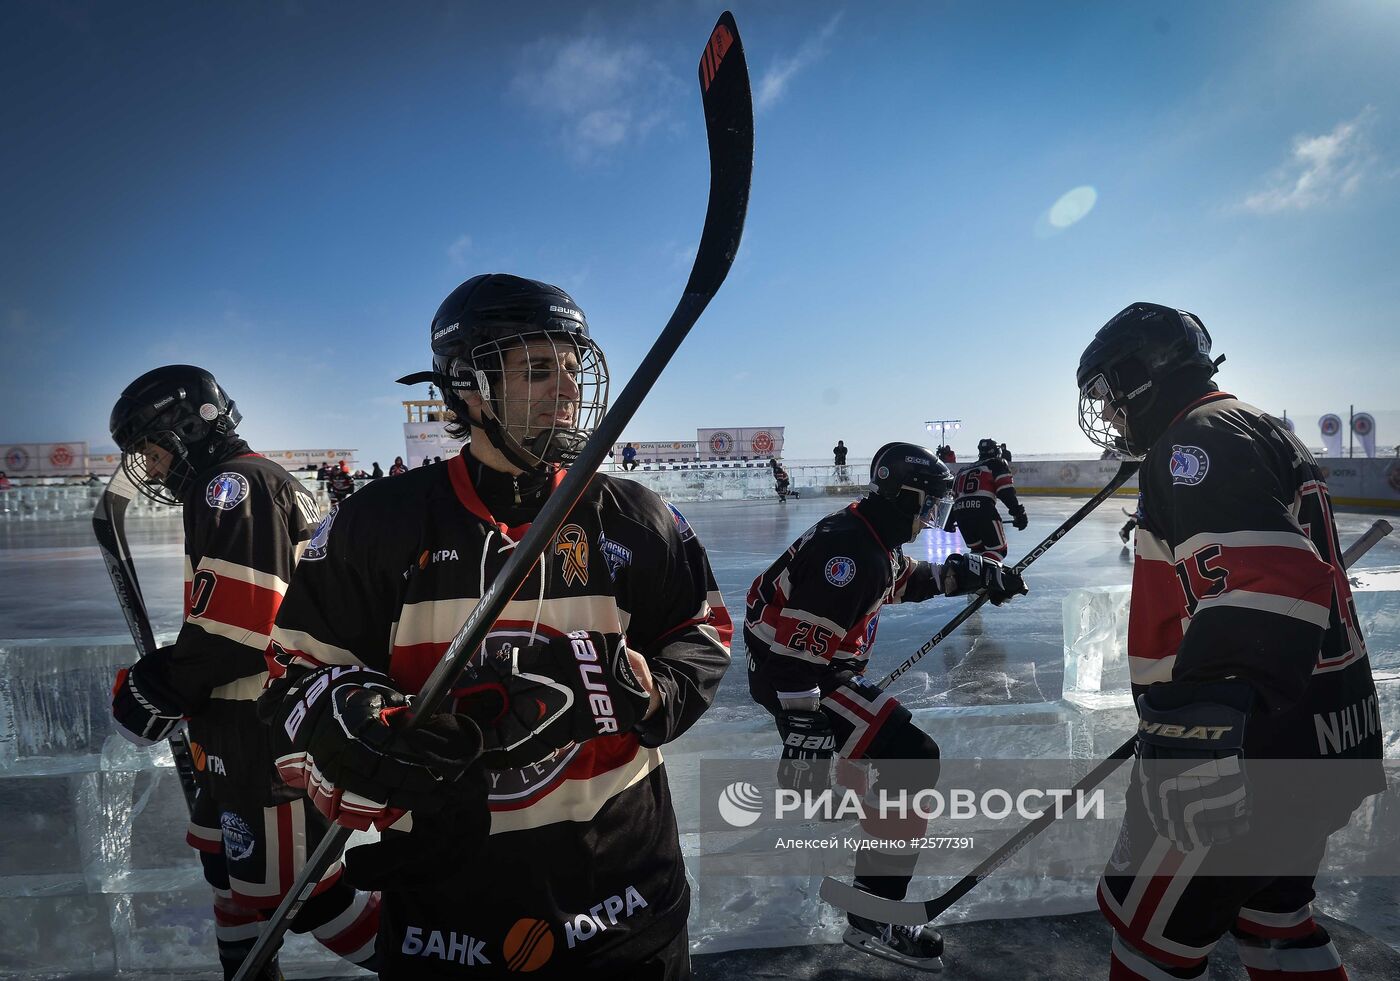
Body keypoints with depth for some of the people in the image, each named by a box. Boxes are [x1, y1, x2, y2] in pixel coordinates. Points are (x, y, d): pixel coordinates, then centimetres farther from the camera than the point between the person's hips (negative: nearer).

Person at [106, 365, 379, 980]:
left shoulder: (236, 481, -14)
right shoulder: (245, 487, 19)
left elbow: (239, 618, -24)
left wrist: (163, 686, -12)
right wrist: (174, 682, 18)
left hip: (272, 728, -11)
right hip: (251, 725, 11)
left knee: (294, 890, -4)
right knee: (226, 859, 23)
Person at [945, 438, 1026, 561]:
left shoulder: (964, 470, 30)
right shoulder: (997, 464, 14)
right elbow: (1006, 491, -2)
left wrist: (949, 520, 39)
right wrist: (1018, 512, -5)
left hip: (960, 511, 6)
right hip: (983, 509, -6)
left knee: (977, 548, 24)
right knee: (998, 549, 1)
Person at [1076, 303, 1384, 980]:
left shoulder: (1198, 437, -15)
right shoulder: (1260, 432, 17)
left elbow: (1264, 580, -31)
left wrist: (1202, 720, -40)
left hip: (1259, 750, -10)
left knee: (1150, 923, 4)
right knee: (1272, 913, 25)